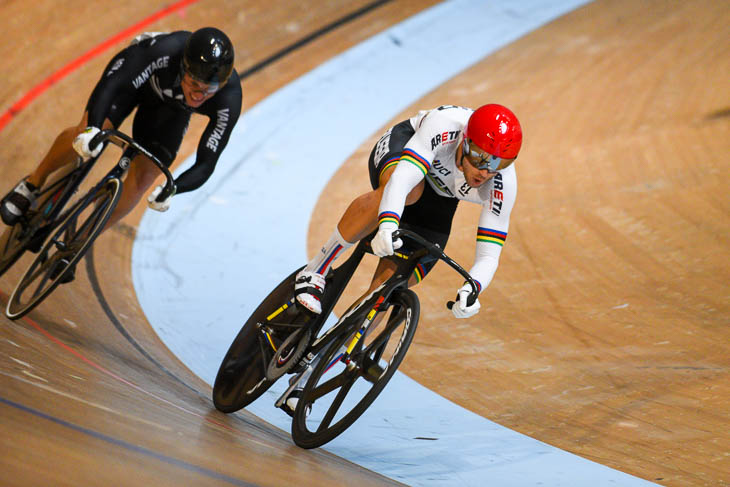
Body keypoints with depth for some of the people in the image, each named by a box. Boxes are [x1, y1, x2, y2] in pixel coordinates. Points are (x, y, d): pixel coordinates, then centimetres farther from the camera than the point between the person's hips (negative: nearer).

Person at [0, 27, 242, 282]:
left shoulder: (229, 100, -37)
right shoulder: (166, 50, -43)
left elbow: (206, 165, -32)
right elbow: (111, 83, -44)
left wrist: (171, 189, -50)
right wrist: (91, 127, -60)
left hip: (171, 109, 2)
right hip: (135, 75, -2)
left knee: (142, 179, -11)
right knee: (87, 135, -24)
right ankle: (34, 183, 5)